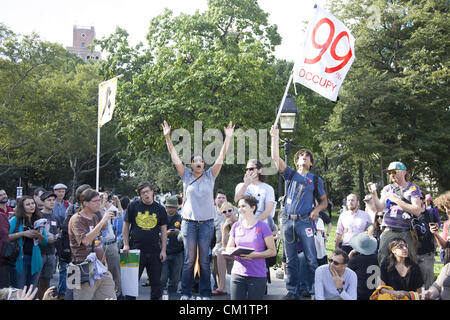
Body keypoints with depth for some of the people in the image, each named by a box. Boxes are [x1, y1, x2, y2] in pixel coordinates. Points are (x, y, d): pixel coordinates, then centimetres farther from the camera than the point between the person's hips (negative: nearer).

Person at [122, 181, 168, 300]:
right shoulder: (133, 206, 2)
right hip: (135, 250, -1)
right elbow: (126, 226, 6)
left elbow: (164, 230, 7)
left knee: (156, 281, 6)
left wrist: (163, 250, 1)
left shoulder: (160, 209, 5)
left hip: (154, 251, 1)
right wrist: (126, 244, -2)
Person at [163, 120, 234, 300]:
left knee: (204, 260, 4)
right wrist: (167, 137, -7)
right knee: (189, 259, 2)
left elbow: (221, 158, 2)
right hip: (189, 222, 0)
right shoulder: (186, 176, 7)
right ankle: (186, 292, 12)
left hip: (207, 223, 0)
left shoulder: (210, 176, 8)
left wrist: (228, 138, -5)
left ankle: (205, 293, 11)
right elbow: (174, 157, 1)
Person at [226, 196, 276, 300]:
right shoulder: (236, 226, 8)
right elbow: (228, 249, 13)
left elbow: (272, 251, -4)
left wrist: (254, 255, -18)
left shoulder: (262, 226, -4)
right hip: (238, 274, 3)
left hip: (257, 276, -3)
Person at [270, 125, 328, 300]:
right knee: (291, 259, 7)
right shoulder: (290, 174, 11)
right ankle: (292, 291, 14)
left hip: (304, 221, -2)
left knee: (311, 258, -5)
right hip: (287, 221, 2)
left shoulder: (315, 180, 10)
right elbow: (276, 159, -1)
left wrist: (316, 210, -7)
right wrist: (275, 138, -8)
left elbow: (324, 201, 14)